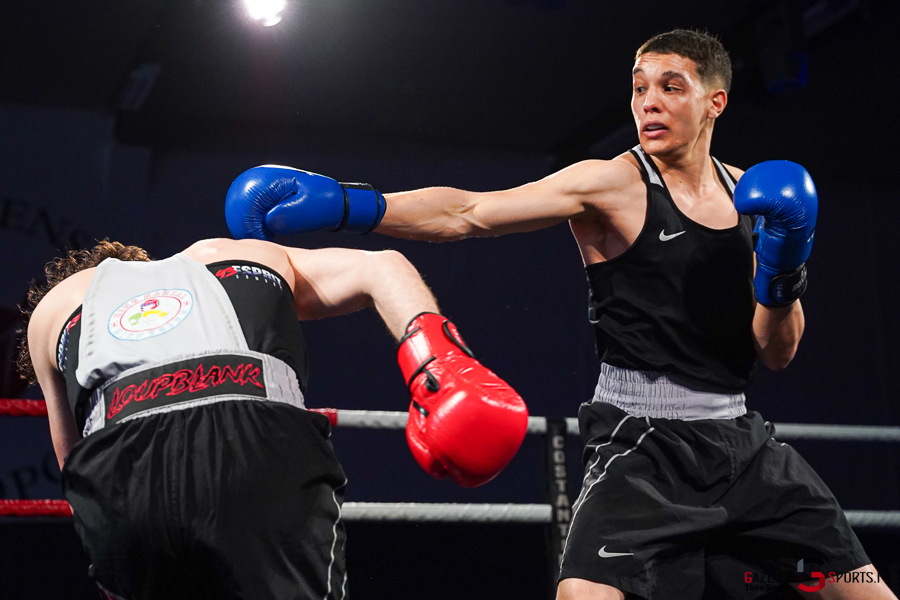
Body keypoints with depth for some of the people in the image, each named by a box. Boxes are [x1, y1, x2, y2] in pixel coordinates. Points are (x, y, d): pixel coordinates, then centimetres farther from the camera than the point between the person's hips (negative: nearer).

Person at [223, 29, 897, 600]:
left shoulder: (753, 195, 8)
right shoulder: (613, 183, -7)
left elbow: (778, 352, 9)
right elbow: (466, 212, -17)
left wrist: (783, 277, -11)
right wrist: (345, 204, -29)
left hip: (740, 439, 6)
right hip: (643, 444, -6)